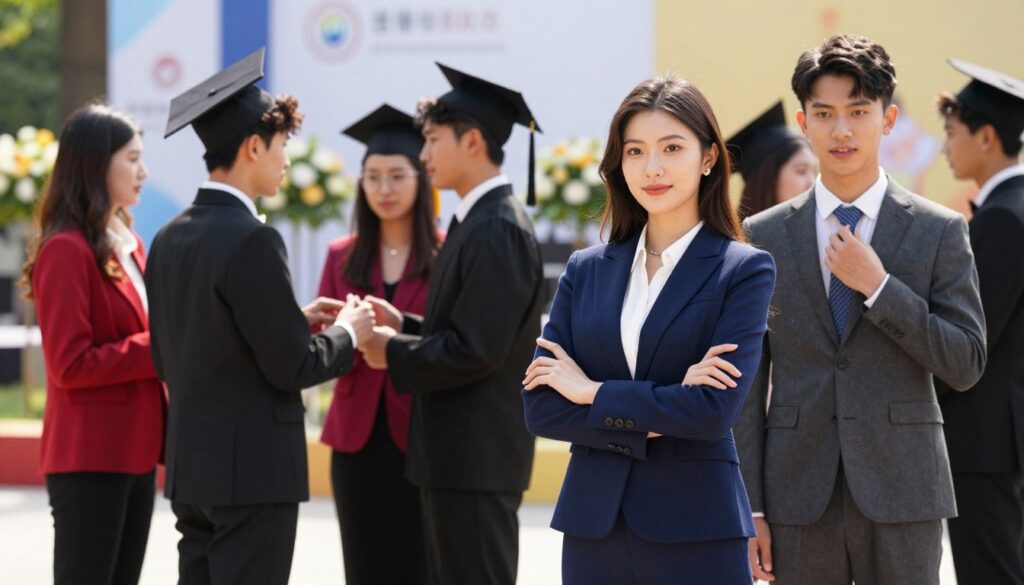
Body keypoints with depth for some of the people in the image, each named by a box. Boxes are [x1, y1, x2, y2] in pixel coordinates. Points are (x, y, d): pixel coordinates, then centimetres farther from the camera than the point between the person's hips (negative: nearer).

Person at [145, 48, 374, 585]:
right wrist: (347, 332, 4)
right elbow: (292, 366, -16)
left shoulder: (171, 238, 8)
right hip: (253, 471, -8)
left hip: (190, 468, 8)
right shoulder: (252, 240, -16)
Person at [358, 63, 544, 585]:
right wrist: (404, 326, 8)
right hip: (456, 453, 10)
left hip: (475, 458, -10)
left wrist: (393, 353, -10)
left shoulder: (497, 231, -17)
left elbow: (476, 350, -22)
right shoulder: (478, 221, 15)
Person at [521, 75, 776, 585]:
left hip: (697, 528, -3)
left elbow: (715, 409, -13)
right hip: (592, 524, 3)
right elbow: (539, 407, 1)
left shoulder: (744, 270, -2)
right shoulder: (587, 270, 9)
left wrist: (594, 393, -5)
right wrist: (651, 423, -10)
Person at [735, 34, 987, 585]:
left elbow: (966, 365, -2)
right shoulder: (763, 236, 7)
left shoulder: (939, 230, 3)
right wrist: (749, 507, 0)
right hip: (799, 496, 1)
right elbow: (748, 383, 5)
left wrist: (878, 287, -11)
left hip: (900, 492, -1)